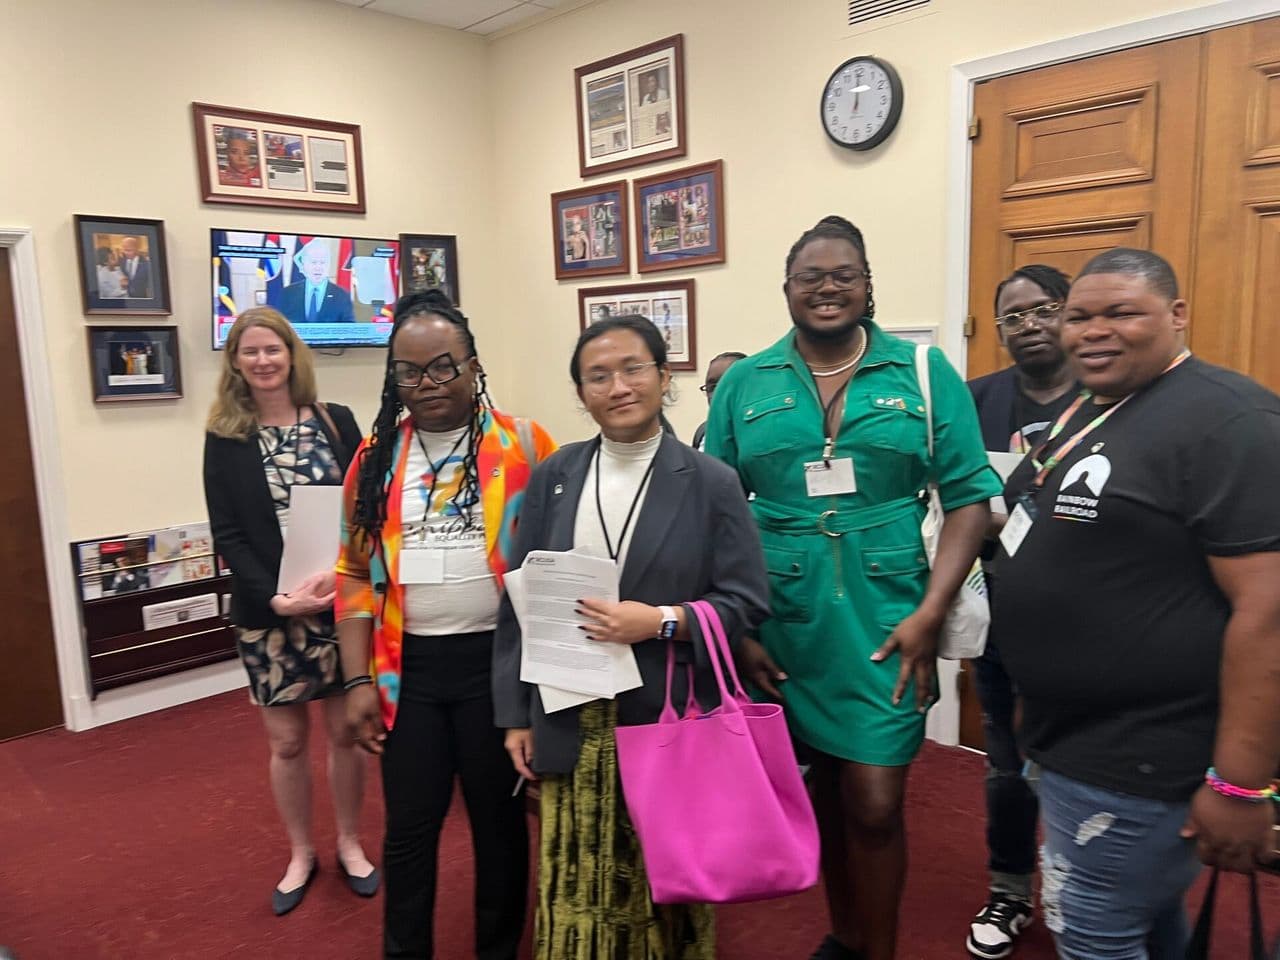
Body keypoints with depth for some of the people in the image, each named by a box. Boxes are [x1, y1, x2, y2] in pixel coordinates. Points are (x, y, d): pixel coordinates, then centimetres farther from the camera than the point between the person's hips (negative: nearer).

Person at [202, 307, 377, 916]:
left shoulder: (337, 422, 2)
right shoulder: (224, 438, 0)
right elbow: (227, 535, -4)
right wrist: (275, 597, -16)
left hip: (341, 603, 1)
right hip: (269, 612, 0)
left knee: (345, 730, 10)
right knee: (287, 740, 11)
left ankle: (349, 843, 32)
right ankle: (300, 854, 32)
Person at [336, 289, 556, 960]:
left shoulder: (524, 445, -5)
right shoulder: (376, 457, 5)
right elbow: (356, 573, 7)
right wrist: (360, 681, 2)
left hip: (497, 659, -2)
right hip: (409, 665, 3)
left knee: (499, 819, 14)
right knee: (408, 827, 13)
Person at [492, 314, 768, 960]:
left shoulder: (711, 482, -4)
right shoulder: (552, 477, 4)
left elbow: (747, 601, -3)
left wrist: (663, 621, -19)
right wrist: (515, 714, 5)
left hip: (670, 723, -2)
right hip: (570, 726, 2)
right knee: (576, 889, 11)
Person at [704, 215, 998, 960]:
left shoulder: (924, 372, -1)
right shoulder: (744, 384, 2)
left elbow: (971, 497, -3)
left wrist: (930, 614, -12)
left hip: (886, 620, -2)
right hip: (785, 619, 2)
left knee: (875, 804, 2)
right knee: (821, 785, 17)